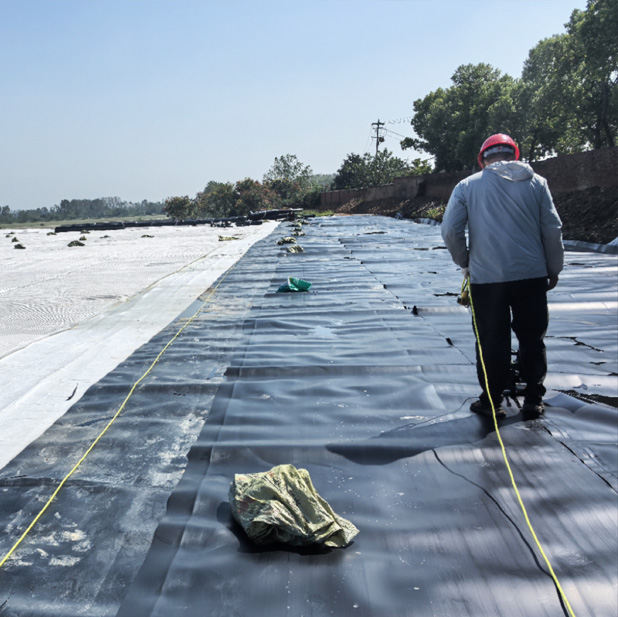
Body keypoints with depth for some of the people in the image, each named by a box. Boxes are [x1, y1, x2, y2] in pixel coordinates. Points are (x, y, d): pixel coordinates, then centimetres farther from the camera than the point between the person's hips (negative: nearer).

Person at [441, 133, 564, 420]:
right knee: (532, 338, 13)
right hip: (532, 276, 1)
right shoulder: (536, 182, 6)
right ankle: (533, 400, 19)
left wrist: (465, 263, 12)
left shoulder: (467, 186, 3)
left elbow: (450, 230, -3)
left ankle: (491, 402, 16)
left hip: (486, 278, -1)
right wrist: (554, 270, 14)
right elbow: (552, 230, 4)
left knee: (492, 341, 8)